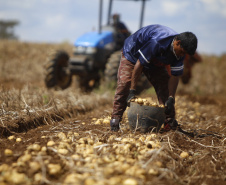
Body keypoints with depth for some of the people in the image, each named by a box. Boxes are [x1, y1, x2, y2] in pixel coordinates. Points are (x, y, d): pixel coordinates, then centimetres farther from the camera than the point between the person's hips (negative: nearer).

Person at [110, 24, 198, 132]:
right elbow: (139, 63, -36)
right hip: (132, 55, -6)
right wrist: (132, 91, -35)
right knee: (124, 84, -23)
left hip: (155, 62, 6)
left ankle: (169, 121, 1)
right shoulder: (156, 42, -42)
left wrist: (171, 98, -23)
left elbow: (174, 76, -13)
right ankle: (115, 118, -15)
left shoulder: (180, 51, -19)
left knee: (165, 86, -7)